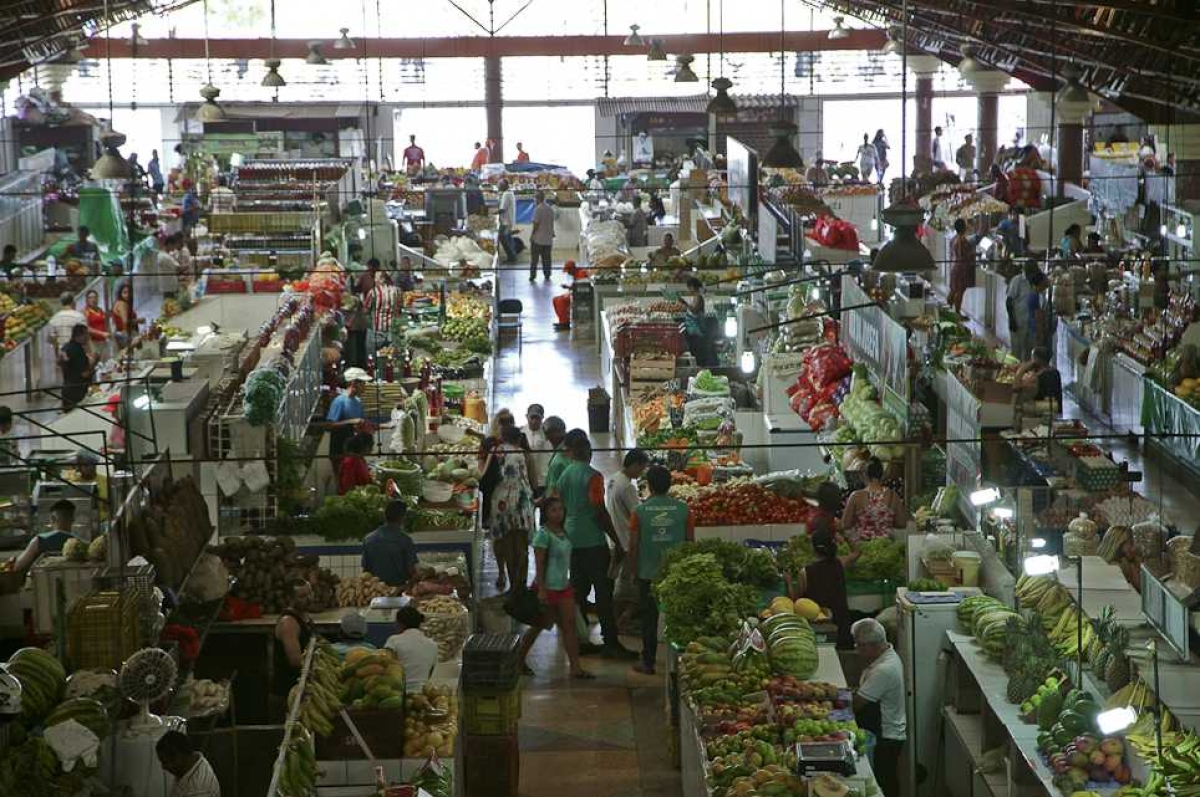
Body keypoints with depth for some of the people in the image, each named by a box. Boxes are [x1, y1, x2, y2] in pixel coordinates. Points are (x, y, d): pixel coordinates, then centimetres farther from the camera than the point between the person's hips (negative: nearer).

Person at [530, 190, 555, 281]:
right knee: (546, 259, 12)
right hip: (548, 239, 6)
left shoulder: (538, 209, -16)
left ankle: (533, 275, 1)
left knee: (534, 259, 2)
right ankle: (547, 275, 15)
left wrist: (532, 235, -7)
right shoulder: (550, 209, 5)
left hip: (537, 238, -6)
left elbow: (536, 224, -16)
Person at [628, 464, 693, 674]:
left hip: (648, 574, -1)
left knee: (649, 618, 8)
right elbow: (691, 541, 2)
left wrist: (634, 569, 9)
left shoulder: (640, 511, -8)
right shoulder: (683, 509, -5)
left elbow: (633, 545, -5)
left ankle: (648, 662, 11)